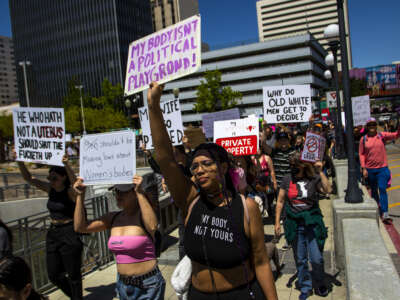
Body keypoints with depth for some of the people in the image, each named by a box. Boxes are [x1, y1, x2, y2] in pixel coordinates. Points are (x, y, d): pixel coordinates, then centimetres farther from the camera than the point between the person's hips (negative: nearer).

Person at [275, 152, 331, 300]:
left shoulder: (313, 178, -6)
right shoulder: (287, 179, 0)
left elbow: (328, 190, -23)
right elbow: (280, 201, 6)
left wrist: (320, 172, -24)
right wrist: (277, 222, 5)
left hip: (313, 224, -2)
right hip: (294, 224, 2)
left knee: (317, 259, 3)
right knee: (300, 259, 11)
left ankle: (320, 285, 30)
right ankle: (305, 288, 29)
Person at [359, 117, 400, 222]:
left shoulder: (382, 135, -1)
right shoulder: (363, 139, 0)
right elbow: (361, 154, 1)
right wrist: (363, 168, -4)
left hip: (382, 168, -2)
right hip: (369, 169, 2)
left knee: (382, 189, -11)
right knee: (373, 190, 16)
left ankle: (385, 213, -9)